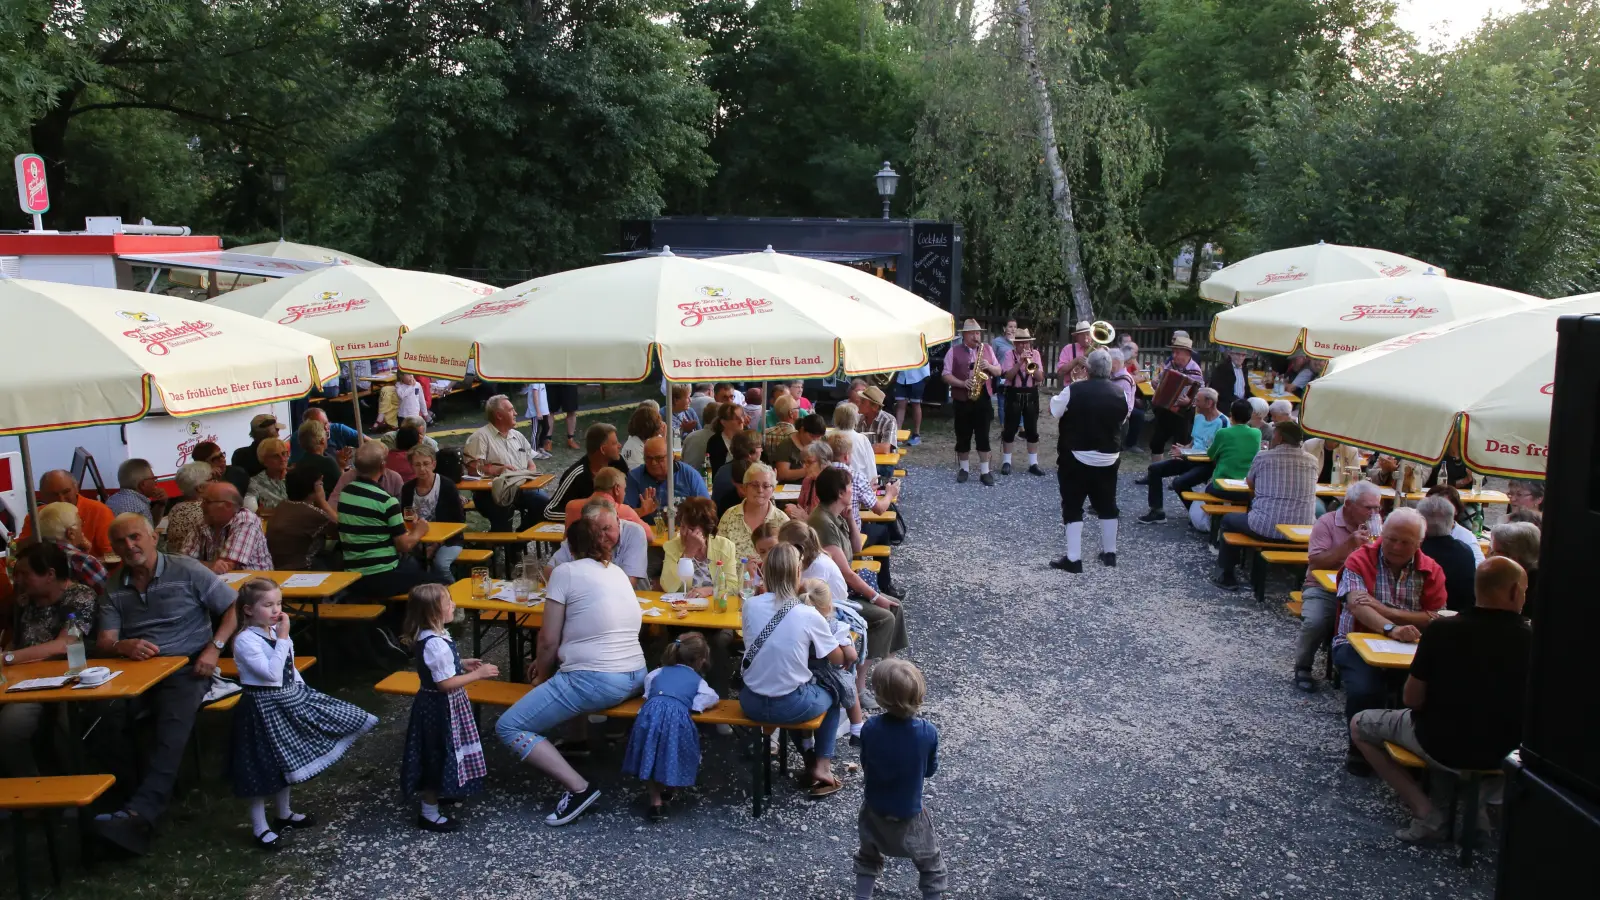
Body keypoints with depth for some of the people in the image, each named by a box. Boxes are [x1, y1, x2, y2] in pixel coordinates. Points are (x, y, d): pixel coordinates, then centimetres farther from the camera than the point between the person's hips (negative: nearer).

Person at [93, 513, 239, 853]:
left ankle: (139, 814, -38)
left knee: (173, 727, -31)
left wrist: (214, 648, -11)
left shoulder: (187, 571, 1)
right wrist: (123, 646, -21)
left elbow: (234, 608, 2)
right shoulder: (113, 587, 11)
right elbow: (103, 643, 3)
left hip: (187, 668, -3)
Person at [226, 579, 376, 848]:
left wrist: (302, 690, 13)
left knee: (285, 763, 20)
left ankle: (284, 814, 38)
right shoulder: (245, 641, -22)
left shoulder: (275, 631, 3)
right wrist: (283, 639, -28)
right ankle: (260, 828, 17)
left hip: (289, 699, 8)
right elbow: (272, 673, -30)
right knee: (263, 768, 2)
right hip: (264, 708, -8)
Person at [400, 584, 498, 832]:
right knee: (438, 756, 3)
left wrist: (462, 664, 10)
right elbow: (445, 683, -28)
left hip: (436, 705, 10)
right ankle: (429, 814, 16)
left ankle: (438, 792, 45)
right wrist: (478, 674, -22)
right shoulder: (436, 644, -31)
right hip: (440, 708, -10)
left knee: (441, 754, 26)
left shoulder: (431, 636, 1)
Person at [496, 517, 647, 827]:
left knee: (508, 728, -1)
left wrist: (541, 676, 14)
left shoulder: (566, 571, -5)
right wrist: (543, 662, 28)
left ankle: (579, 788, -12)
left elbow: (549, 641, -5)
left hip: (595, 681, -8)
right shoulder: (618, 573, 16)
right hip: (636, 676, 8)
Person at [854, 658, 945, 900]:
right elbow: (930, 771, -7)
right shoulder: (928, 732, -24)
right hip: (909, 814, -2)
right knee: (931, 866, 20)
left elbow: (865, 765, -6)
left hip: (874, 810, 2)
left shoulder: (870, 728, -22)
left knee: (868, 859, 28)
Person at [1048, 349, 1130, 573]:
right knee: (1107, 506, 18)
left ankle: (1073, 558, -2)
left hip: (1076, 458, -4)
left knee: (1073, 507, 1)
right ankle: (1109, 552, 28)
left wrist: (1061, 393, 12)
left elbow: (1054, 410, -2)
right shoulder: (1120, 394, -2)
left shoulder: (1073, 390, -15)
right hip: (1109, 459, 4)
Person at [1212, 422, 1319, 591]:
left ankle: (1226, 576, 27)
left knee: (1228, 519, 26)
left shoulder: (1262, 457, -2)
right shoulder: (1312, 461, 5)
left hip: (1266, 527, -3)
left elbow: (1250, 483, 16)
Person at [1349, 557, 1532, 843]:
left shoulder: (1442, 630, -21)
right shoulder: (1531, 640, -16)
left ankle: (1427, 813, 5)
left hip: (1441, 746, -5)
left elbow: (1413, 700, -14)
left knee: (1359, 725, 17)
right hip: (1503, 750, 5)